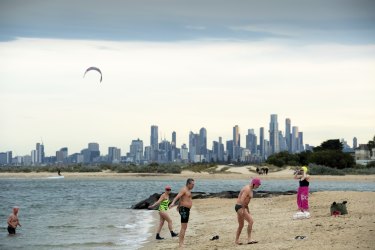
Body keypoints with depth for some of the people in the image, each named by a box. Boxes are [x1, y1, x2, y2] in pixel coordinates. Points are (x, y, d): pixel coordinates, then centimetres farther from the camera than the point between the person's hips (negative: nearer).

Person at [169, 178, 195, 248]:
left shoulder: (188, 190, 17)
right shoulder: (184, 190, -13)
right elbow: (177, 197, -30)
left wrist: (178, 206, 53)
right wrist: (173, 203, -49)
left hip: (186, 210, 10)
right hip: (184, 210, -10)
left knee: (184, 227, 14)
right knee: (183, 227, -11)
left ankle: (181, 242, 19)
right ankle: (181, 243, -12)